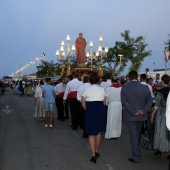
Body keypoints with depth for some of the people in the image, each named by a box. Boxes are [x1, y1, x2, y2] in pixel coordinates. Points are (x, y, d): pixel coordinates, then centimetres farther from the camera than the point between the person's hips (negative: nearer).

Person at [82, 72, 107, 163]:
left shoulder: (87, 90, -5)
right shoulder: (102, 89, -1)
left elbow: (83, 104, -2)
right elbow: (104, 102, 1)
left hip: (90, 111, -2)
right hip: (101, 111, 2)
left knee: (91, 133, 3)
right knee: (98, 131, 17)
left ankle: (93, 154, -3)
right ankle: (96, 151, 28)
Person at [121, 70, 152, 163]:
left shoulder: (124, 87, -9)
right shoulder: (145, 87, -4)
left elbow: (124, 101, -14)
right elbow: (150, 101, -5)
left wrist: (133, 112, -14)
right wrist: (143, 111, -10)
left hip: (130, 115, -3)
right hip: (141, 115, 3)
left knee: (133, 135, 4)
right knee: (138, 134, 20)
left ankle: (136, 156, 6)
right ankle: (138, 153, 33)